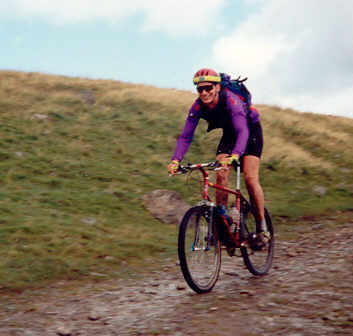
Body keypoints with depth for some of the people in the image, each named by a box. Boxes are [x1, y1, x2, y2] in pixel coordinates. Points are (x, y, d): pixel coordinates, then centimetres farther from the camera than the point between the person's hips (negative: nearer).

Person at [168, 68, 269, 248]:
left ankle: (262, 228, -6)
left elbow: (242, 131, -47)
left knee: (250, 177, -17)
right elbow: (185, 136, -22)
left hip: (251, 130, -5)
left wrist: (235, 155, -64)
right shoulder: (198, 106, -21)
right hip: (229, 134, 5)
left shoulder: (230, 100, -36)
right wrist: (175, 160, -38)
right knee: (221, 175, -15)